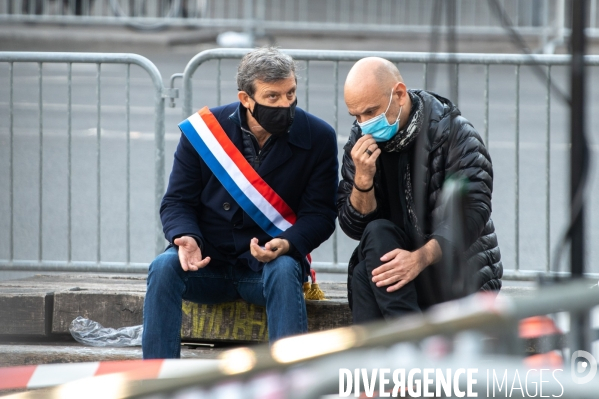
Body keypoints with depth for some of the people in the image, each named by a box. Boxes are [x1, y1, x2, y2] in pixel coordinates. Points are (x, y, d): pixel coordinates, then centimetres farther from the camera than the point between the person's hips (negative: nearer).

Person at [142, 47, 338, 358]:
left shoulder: (318, 138, -5)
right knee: (164, 268, -28)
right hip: (208, 262, 1)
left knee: (285, 271, -34)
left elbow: (320, 213, -4)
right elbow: (177, 201, 1)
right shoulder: (204, 130, -4)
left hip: (270, 263, -1)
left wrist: (286, 244, -25)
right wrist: (187, 238, -22)